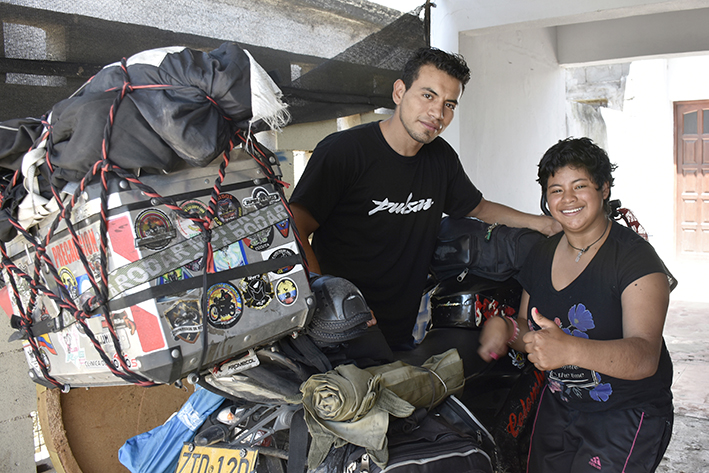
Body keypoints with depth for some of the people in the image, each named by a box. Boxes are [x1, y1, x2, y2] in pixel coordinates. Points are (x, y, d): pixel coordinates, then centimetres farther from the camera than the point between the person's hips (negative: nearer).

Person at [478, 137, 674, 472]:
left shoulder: (636, 258, -18)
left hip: (627, 416, -5)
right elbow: (529, 333, 13)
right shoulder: (541, 255, 2)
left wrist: (570, 350, -46)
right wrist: (504, 327, -11)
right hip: (557, 406, 6)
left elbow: (646, 358, -30)